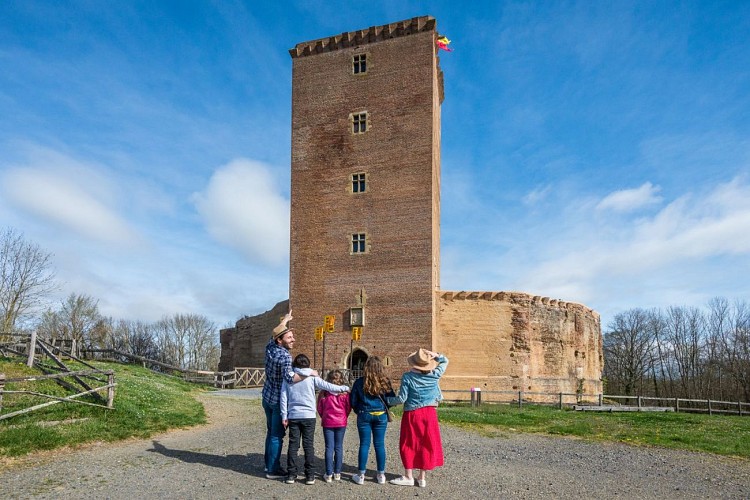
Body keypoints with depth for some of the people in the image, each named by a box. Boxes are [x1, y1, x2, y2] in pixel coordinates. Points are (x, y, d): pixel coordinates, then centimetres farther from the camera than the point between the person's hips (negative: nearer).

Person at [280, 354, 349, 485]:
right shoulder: (312, 377, -4)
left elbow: (283, 398, 2)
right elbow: (328, 387, -6)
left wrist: (284, 416, 7)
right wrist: (345, 388, 5)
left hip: (293, 416, 2)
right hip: (308, 416, -1)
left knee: (293, 445, 8)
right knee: (308, 445, 5)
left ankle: (291, 474, 10)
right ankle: (310, 475, 7)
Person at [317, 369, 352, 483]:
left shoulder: (324, 393, -9)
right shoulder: (345, 393, -9)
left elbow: (319, 409, -1)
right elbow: (348, 408, -1)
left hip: (327, 422, 0)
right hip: (341, 422, 0)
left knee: (329, 448, 5)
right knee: (339, 447, 10)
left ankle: (329, 474, 6)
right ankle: (337, 473, 15)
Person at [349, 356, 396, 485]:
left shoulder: (360, 382, -6)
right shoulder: (385, 382, -5)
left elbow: (353, 401, -1)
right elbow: (392, 399, 0)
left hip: (364, 415, -1)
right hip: (381, 416, 1)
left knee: (364, 444, 6)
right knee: (379, 444, 8)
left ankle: (361, 476, 11)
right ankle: (381, 475, 15)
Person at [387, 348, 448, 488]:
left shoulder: (407, 377, -13)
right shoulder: (435, 375, -5)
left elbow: (402, 398, -12)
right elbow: (445, 361, 13)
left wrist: (387, 400, 1)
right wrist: (434, 355, 0)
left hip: (412, 414, -3)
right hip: (430, 413, 3)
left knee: (409, 445, 10)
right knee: (427, 445, 11)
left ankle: (409, 477, 14)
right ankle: (422, 478, 17)